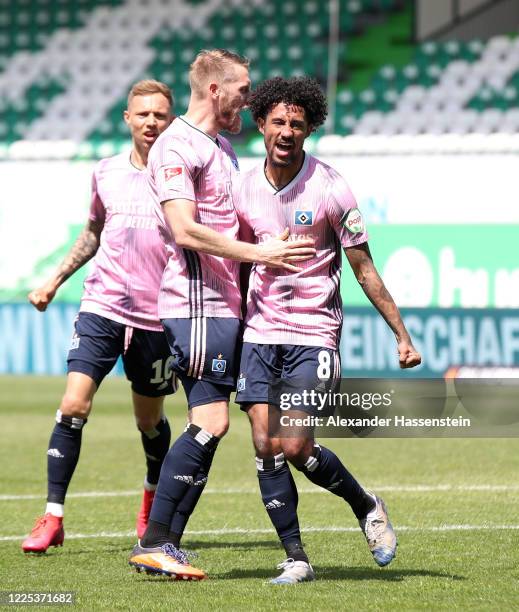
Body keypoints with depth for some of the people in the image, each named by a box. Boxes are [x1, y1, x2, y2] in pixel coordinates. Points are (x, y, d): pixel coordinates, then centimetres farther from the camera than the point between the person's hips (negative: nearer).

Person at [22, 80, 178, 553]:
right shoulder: (106, 173, 7)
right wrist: (55, 281, 20)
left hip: (156, 316, -2)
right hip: (101, 306, 2)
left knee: (150, 419, 12)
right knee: (73, 406, -12)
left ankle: (154, 498, 41)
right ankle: (53, 518, -8)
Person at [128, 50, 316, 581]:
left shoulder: (221, 147, 20)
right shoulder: (176, 147, -11)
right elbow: (185, 229, -20)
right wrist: (257, 253, -19)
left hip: (225, 306, 10)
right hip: (196, 303, -10)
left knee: (209, 425, 6)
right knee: (211, 421, -14)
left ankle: (165, 544, 7)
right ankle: (154, 543, -11)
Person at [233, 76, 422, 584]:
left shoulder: (329, 189, -8)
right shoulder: (244, 189, 4)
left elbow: (363, 268, -4)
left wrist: (401, 335, -6)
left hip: (314, 333, -4)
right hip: (260, 332, 4)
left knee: (296, 447, -13)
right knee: (266, 445, -6)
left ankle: (366, 506, 14)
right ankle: (296, 558, 2)